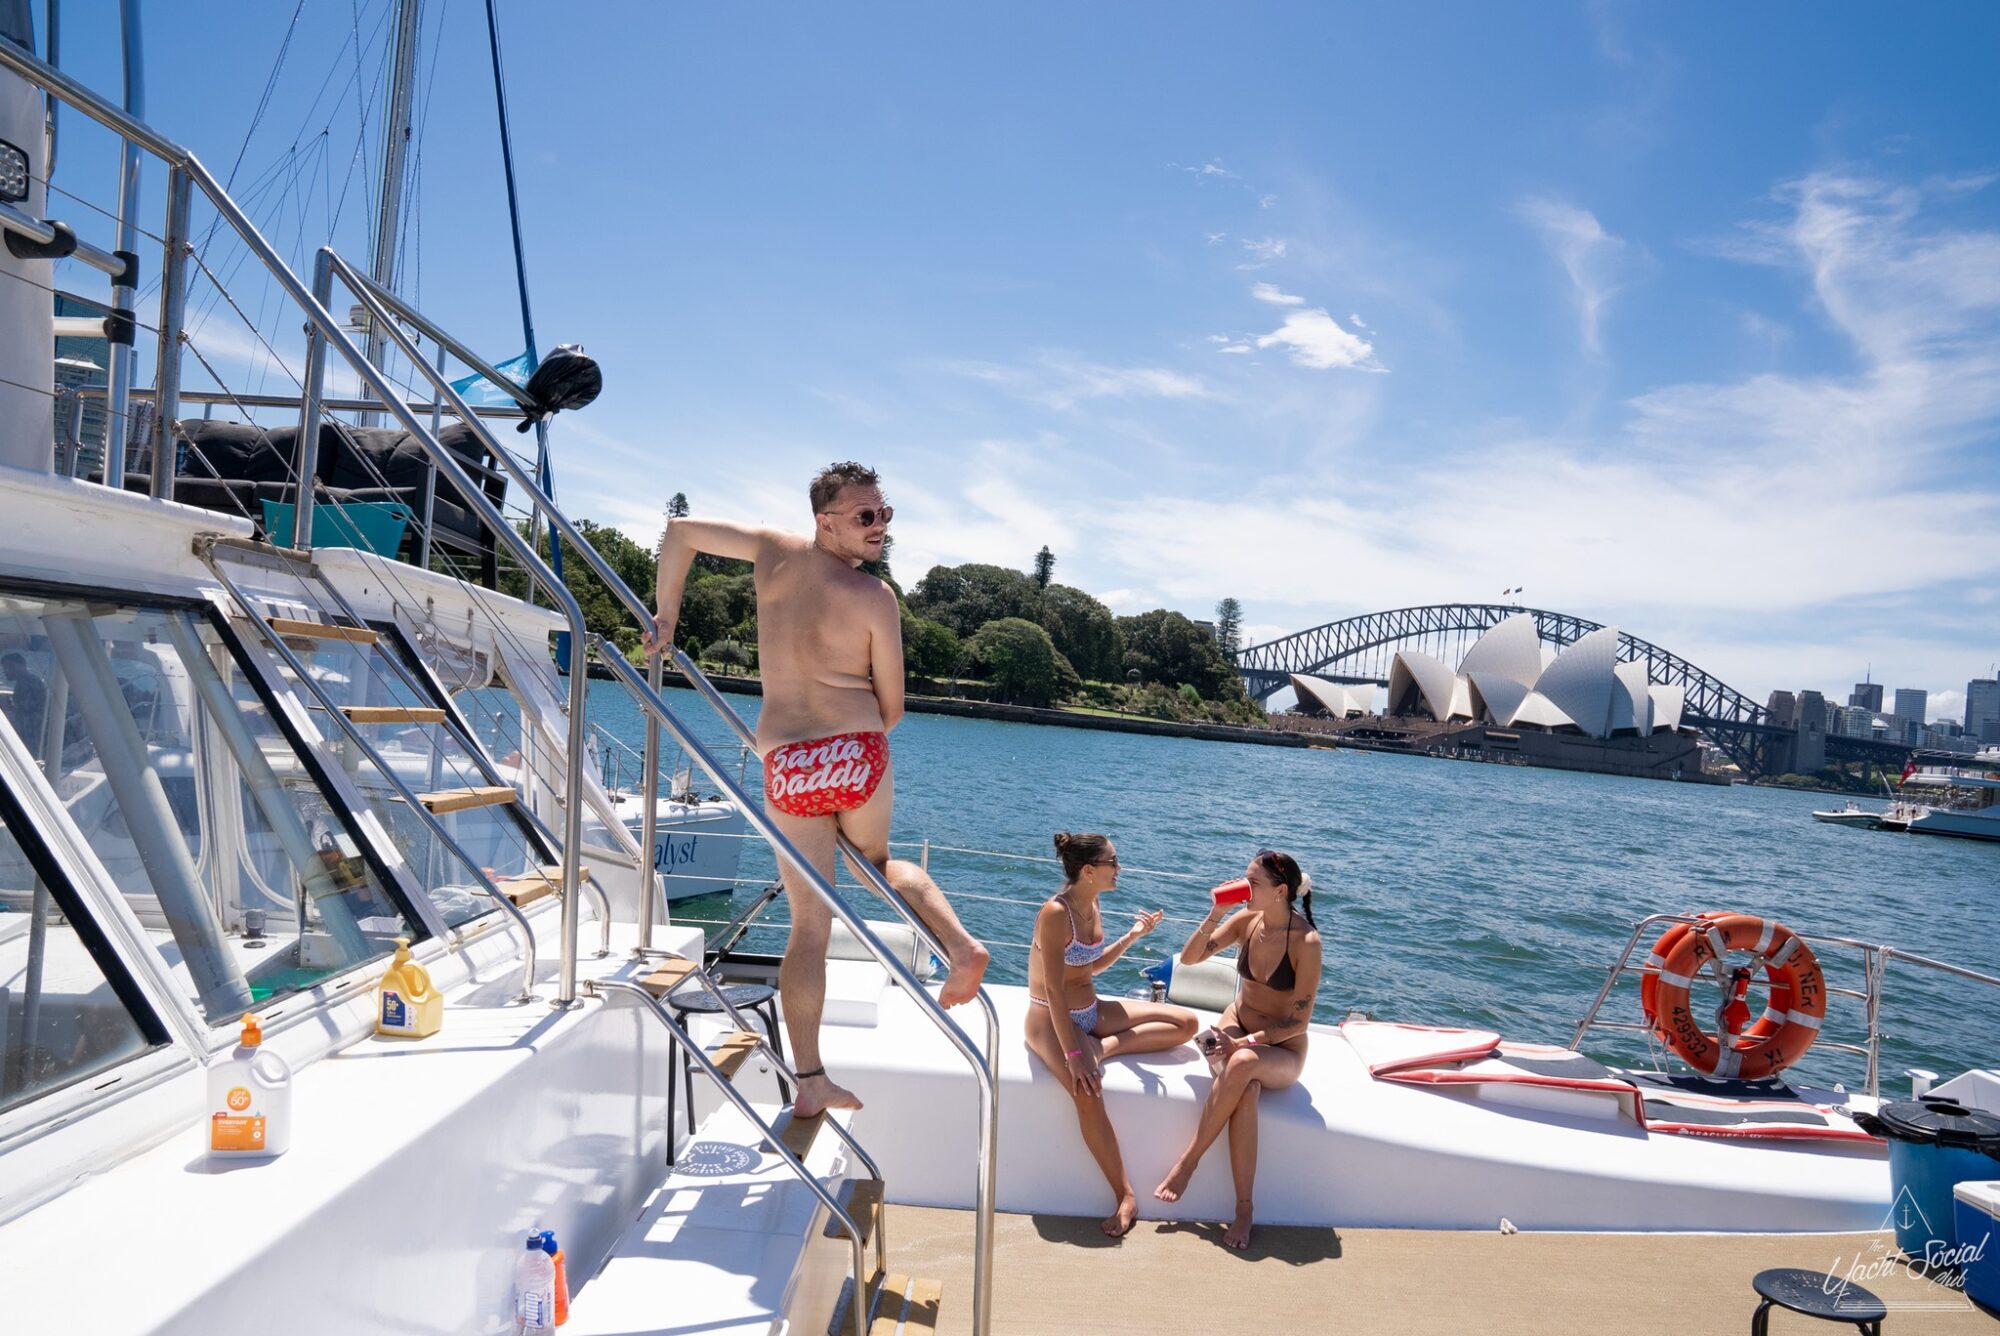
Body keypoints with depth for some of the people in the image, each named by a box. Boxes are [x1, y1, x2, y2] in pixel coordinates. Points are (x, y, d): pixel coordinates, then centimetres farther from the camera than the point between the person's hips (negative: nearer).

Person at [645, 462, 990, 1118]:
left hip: (785, 763, 2)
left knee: (809, 922, 10)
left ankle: (810, 1082, 11)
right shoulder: (875, 596, -5)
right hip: (857, 754, -2)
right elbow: (892, 709, 0)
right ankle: (959, 942, 4)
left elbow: (680, 532, 15)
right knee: (880, 859, 29)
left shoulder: (778, 551, 5)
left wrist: (666, 617, 23)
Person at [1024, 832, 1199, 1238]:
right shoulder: (1056, 912, -22)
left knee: (1188, 1023, -1)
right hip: (1052, 1019, -8)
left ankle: (1104, 1048, -12)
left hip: (1091, 1010, 8)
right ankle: (1126, 1196, -22)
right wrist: (1072, 1055, -30)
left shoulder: (1092, 907, 3)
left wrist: (1132, 936, 3)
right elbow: (1054, 990, -25)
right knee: (1088, 1093, -36)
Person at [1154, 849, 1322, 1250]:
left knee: (1242, 1064, -38)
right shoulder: (1246, 921, -3)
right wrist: (1214, 914, -13)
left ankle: (1189, 1159, -23)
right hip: (1236, 1031, 4)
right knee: (1246, 1091, -31)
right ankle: (1244, 1208, -22)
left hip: (1282, 1051, -3)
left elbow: (1298, 1022, -16)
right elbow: (1189, 958, 0)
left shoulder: (1306, 941, -18)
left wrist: (1245, 1043, -26)